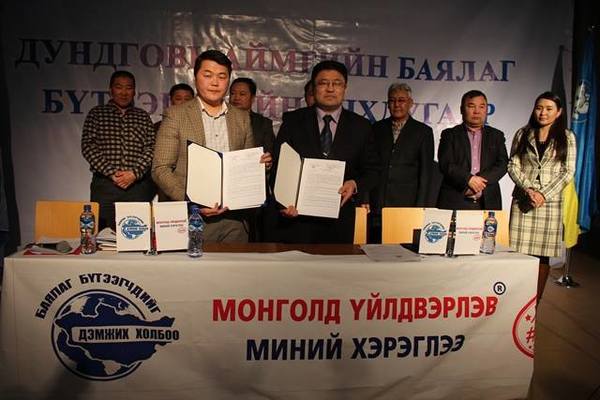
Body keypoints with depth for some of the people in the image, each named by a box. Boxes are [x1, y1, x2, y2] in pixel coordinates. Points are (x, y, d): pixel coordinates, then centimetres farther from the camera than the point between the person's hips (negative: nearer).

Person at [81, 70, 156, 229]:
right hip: (104, 184, -1)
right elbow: (88, 146, 1)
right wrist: (111, 172, -11)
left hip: (138, 185, 1)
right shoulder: (96, 114, 11)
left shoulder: (143, 117, 14)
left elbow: (151, 148, 4)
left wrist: (135, 173, -11)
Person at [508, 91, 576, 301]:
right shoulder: (522, 134, 9)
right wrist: (528, 189, -11)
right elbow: (513, 165, 4)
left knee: (543, 255, 1)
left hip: (551, 202, 0)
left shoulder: (567, 138, 7)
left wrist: (544, 194, -10)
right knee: (520, 252, -2)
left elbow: (568, 172, 1)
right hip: (522, 200, 1)